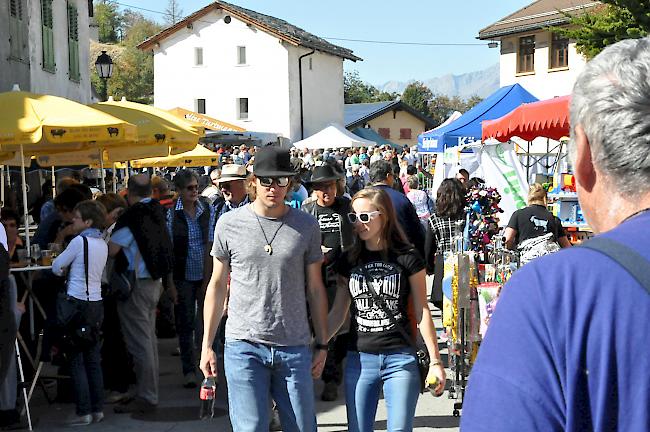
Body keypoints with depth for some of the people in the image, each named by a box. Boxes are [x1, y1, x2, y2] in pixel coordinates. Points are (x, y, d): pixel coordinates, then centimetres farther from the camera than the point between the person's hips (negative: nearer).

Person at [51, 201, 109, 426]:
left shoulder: (79, 241, -12)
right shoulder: (103, 244, 9)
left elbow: (56, 267, -6)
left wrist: (64, 269, 13)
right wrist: (71, 268, 7)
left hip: (77, 304, -7)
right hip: (96, 304, 7)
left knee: (76, 360, 0)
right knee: (93, 359, 11)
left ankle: (83, 412, 1)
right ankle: (97, 409, 14)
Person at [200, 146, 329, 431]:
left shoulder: (307, 227, 3)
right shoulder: (229, 224, 1)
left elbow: (314, 288, 9)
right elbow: (217, 285, 8)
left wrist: (322, 344, 8)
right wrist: (207, 345, 5)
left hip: (295, 348, 1)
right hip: (244, 346, -1)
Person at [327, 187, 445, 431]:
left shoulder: (407, 258, -3)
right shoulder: (349, 260, 7)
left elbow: (422, 312, 1)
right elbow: (338, 313, 9)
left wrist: (435, 361, -1)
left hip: (400, 359, -3)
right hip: (359, 360, 3)